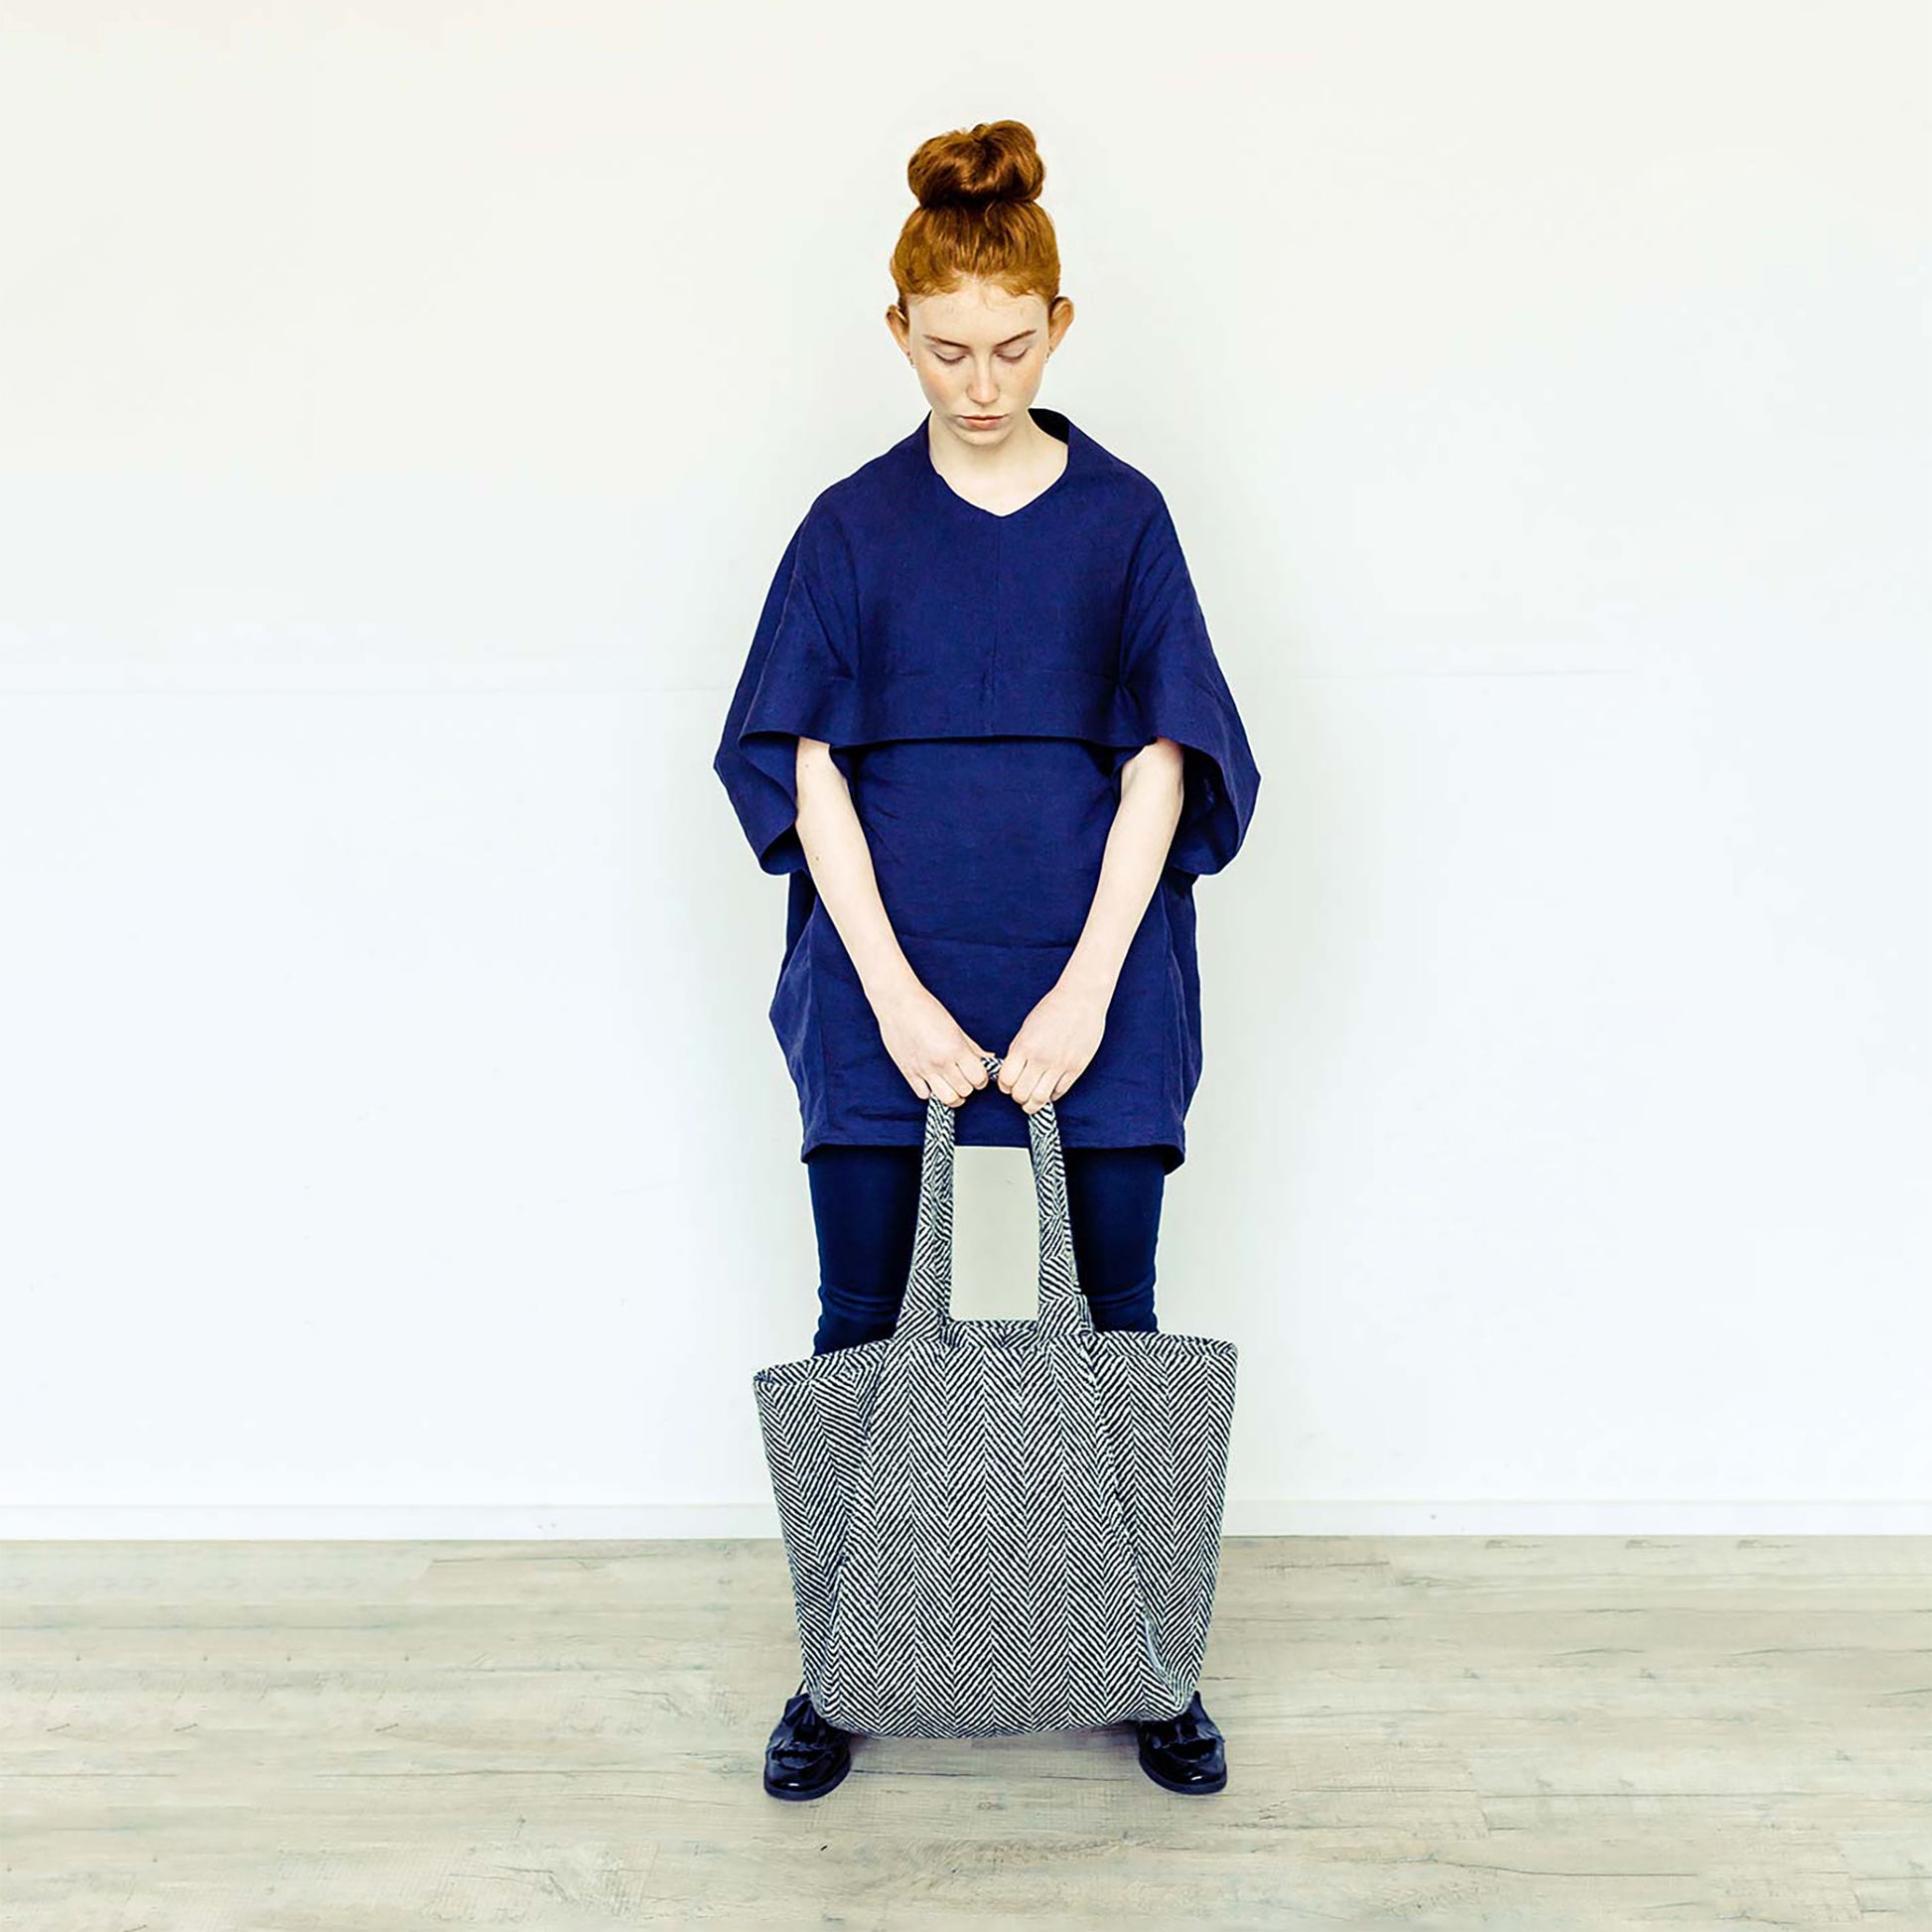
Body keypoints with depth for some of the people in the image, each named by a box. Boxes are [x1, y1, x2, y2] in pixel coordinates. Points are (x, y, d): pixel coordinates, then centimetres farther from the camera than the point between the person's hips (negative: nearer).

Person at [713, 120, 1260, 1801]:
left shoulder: (1122, 517, 5)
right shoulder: (853, 526, 5)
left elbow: (1162, 764, -1)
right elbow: (808, 771, -1)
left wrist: (1086, 992, -11)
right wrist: (897, 998, -11)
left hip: (1091, 976, 0)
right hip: (889, 980, 0)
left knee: (1117, 1324, 6)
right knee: (862, 1323, 5)